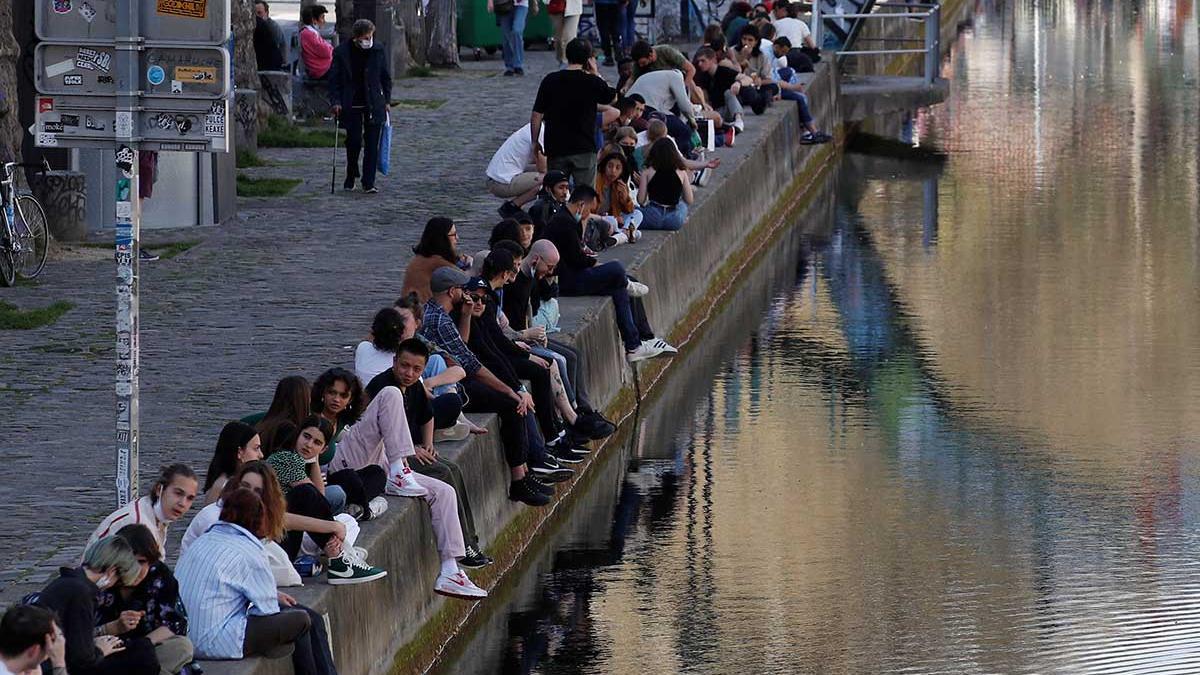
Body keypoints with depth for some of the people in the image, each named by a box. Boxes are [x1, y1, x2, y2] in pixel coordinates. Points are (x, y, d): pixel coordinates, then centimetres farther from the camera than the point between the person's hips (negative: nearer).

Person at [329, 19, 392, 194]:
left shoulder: (379, 51, 2)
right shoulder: (342, 52, -4)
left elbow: (386, 78, 11)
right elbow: (334, 79, 0)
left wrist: (386, 101, 7)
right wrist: (335, 101, -10)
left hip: (374, 105, 1)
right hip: (351, 106, -1)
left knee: (372, 144, -2)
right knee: (354, 142, -2)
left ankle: (369, 183, 1)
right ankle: (350, 177, 21)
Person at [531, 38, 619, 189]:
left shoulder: (550, 80, -2)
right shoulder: (593, 81, -7)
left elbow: (536, 115, -1)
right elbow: (612, 97, 14)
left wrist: (535, 142, 11)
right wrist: (596, 73, 16)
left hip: (556, 148, 2)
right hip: (584, 149, -2)